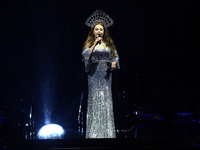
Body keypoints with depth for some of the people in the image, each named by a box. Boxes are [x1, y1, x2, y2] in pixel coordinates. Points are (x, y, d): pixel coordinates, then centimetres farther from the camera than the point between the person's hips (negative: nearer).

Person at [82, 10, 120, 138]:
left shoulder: (109, 44, 13)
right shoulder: (89, 43, 6)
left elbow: (115, 56, 13)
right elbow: (86, 55, -10)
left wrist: (114, 63, -8)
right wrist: (95, 44, -15)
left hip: (106, 74, 2)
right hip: (94, 74, -2)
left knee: (106, 98, -2)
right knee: (94, 98, -5)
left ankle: (107, 131, 1)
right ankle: (94, 132, -4)